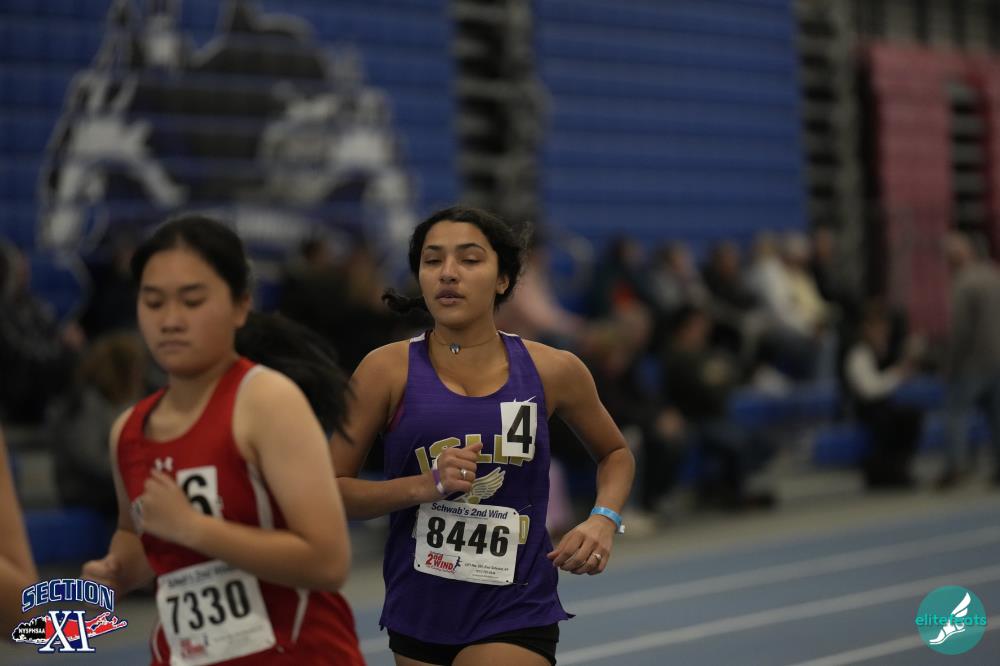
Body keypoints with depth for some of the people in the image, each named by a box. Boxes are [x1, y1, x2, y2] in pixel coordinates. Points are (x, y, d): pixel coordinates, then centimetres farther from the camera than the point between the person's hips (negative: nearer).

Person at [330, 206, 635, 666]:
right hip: (416, 618, 2)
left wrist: (604, 519, -4)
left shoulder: (552, 371, -4)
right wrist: (424, 485, -21)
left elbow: (616, 454, 15)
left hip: (515, 619, -2)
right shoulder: (389, 370, -7)